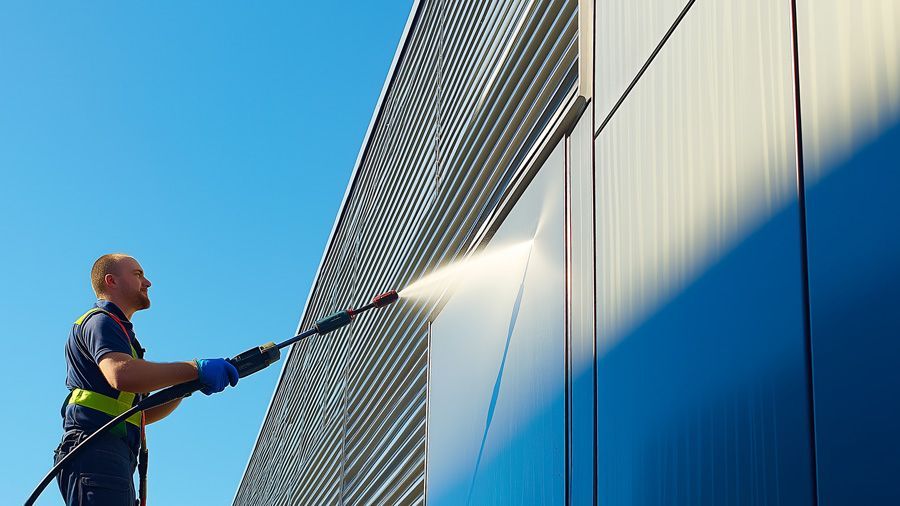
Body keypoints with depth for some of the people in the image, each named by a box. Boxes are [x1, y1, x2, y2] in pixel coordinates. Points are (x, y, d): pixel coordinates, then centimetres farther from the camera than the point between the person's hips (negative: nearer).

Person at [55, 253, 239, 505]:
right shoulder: (100, 321, 2)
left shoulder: (119, 330, 33)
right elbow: (121, 375, -21)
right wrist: (195, 369, -21)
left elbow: (143, 413, 31)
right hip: (96, 451, -10)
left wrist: (187, 384, 16)